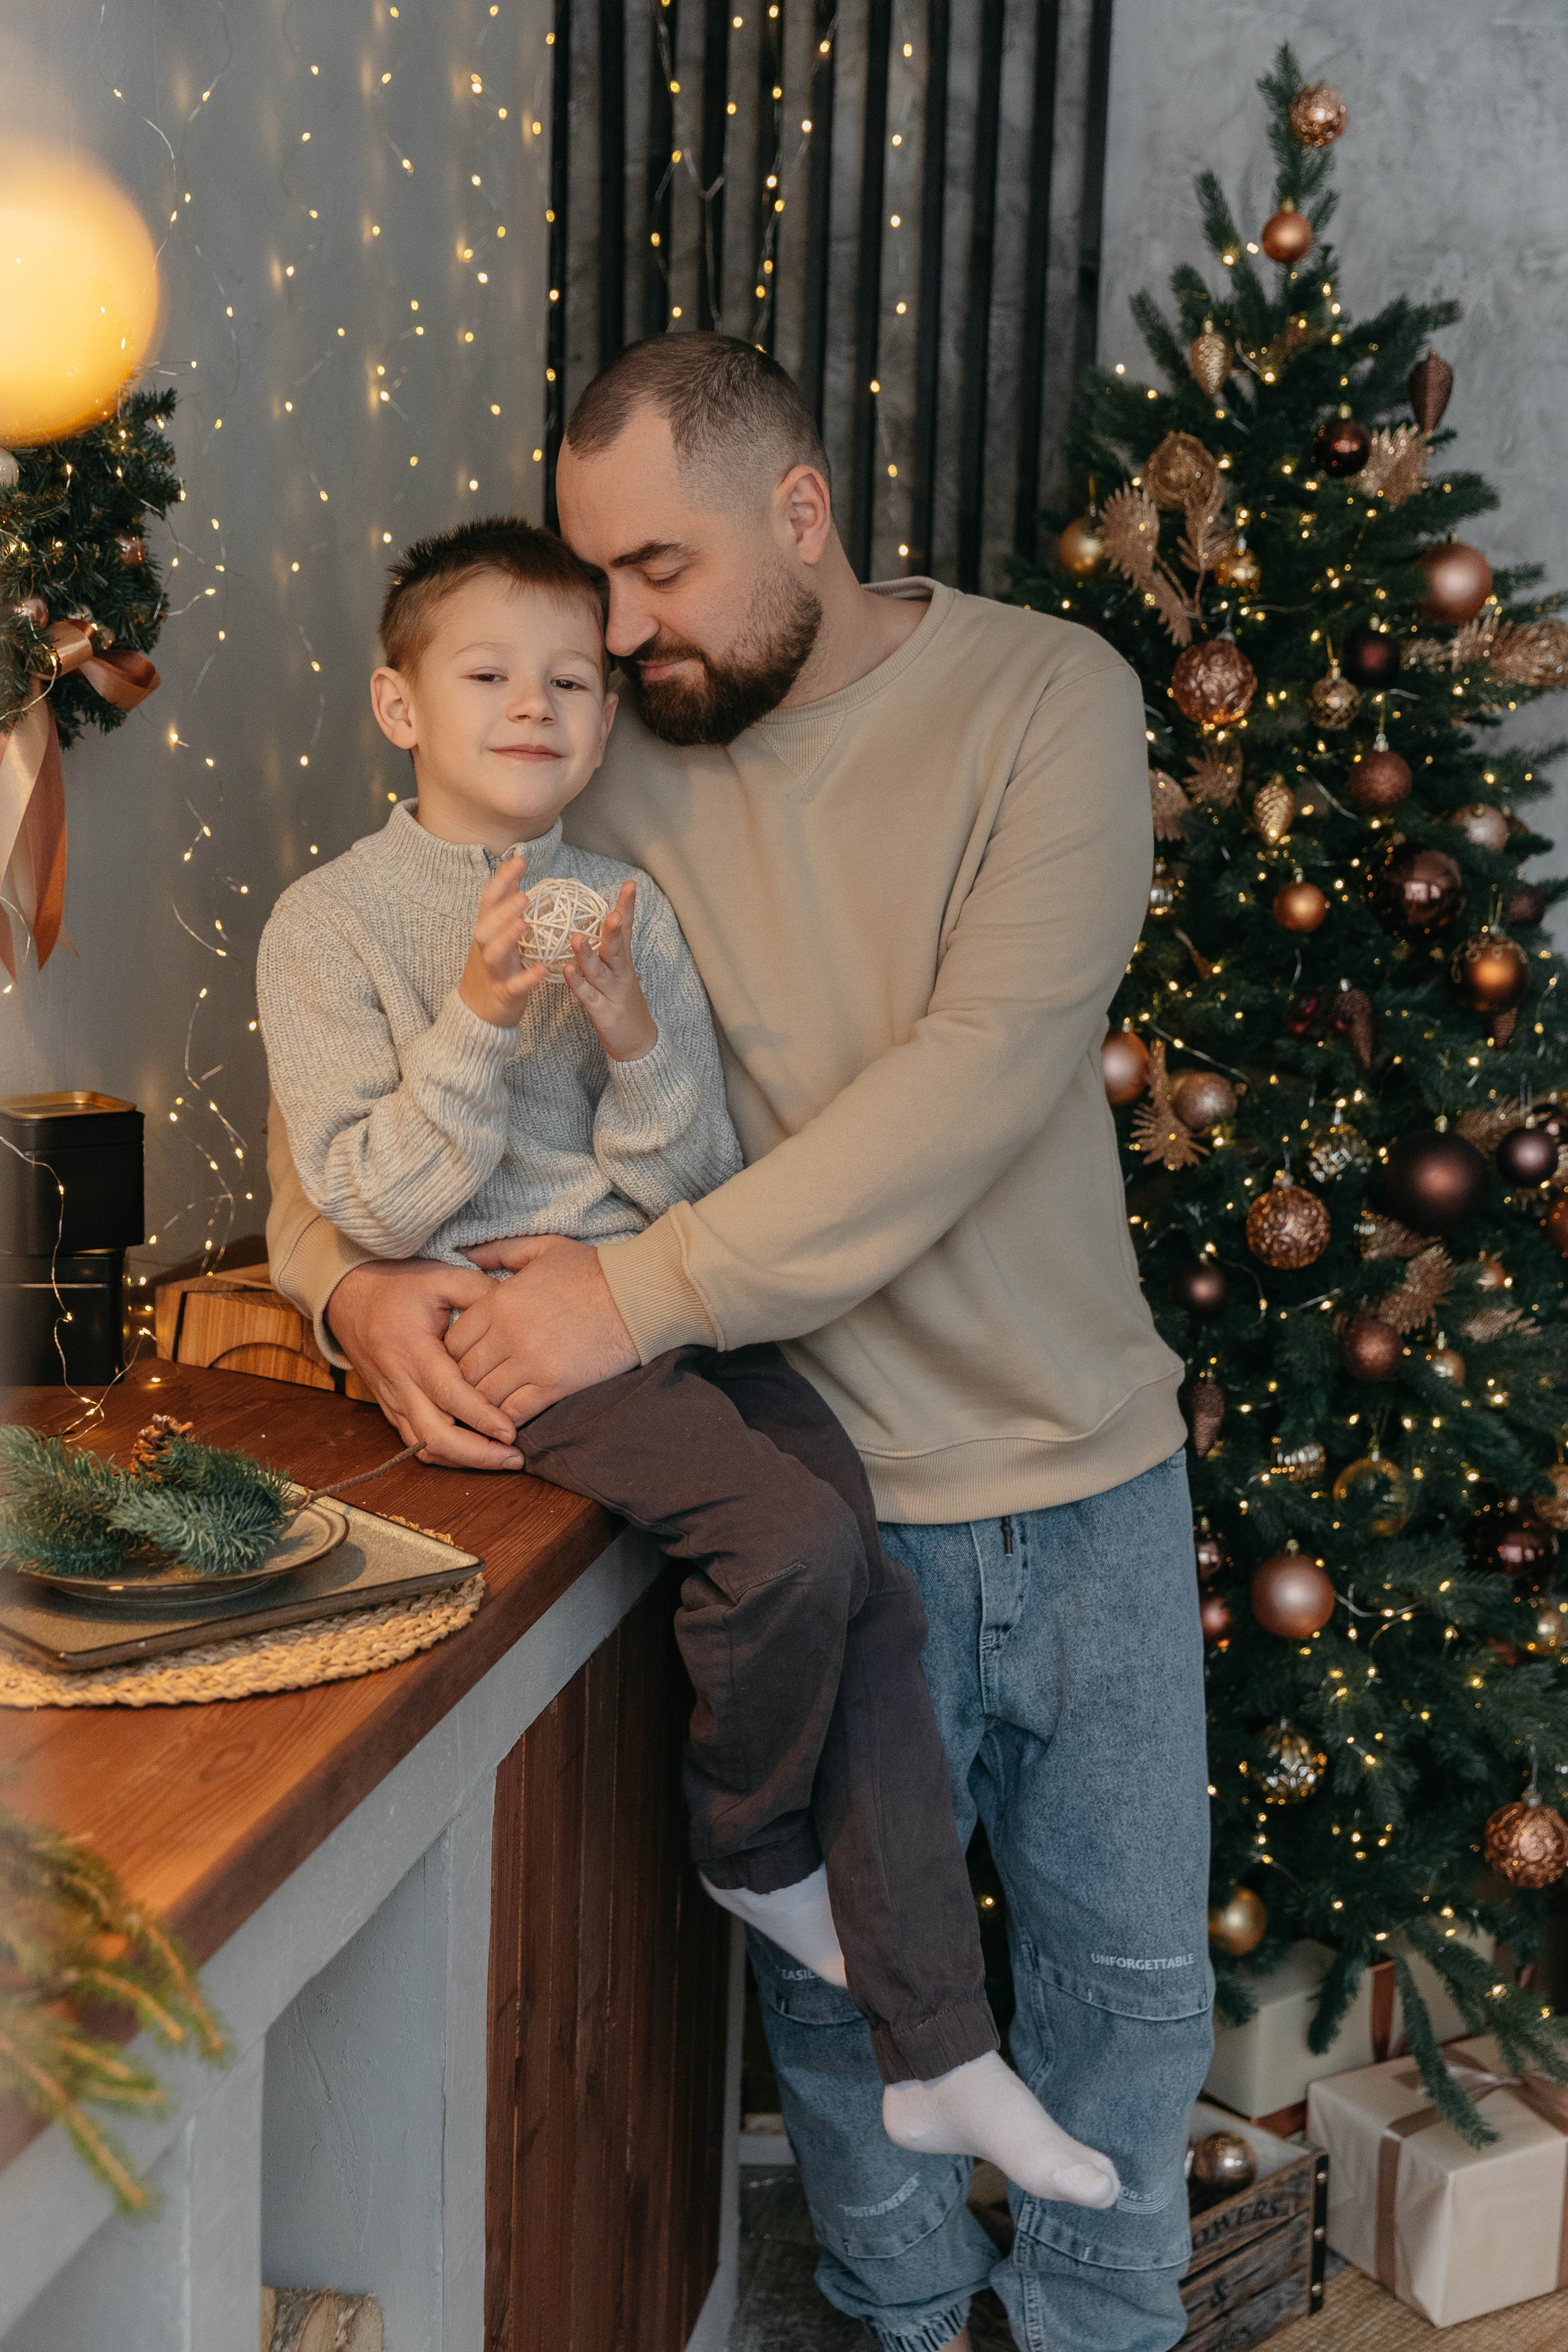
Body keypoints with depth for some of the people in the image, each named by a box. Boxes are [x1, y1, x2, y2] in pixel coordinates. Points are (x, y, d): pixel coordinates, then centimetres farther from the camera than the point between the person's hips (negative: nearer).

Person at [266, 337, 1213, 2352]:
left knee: (1133, 1960, 15)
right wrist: (353, 1281, -21)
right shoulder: (609, 771, -4)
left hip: (1089, 1457, 0)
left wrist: (642, 1291, -28)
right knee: (841, 1982, 13)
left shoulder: (1046, 695, -10)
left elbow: (990, 1066, -23)